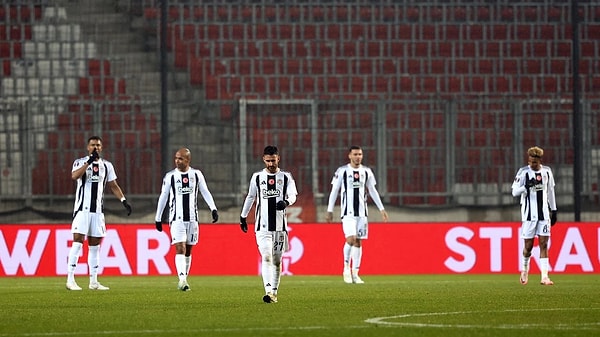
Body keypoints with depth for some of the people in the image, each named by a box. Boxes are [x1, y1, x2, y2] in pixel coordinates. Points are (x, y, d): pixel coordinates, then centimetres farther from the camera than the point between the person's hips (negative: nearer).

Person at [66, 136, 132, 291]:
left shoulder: (107, 165, 11)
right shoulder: (80, 162, -2)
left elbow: (113, 186, 16)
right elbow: (74, 176, -22)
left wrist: (124, 201, 4)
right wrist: (89, 162, -26)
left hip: (98, 210, 5)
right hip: (82, 209, -5)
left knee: (94, 246, 8)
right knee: (78, 242, -11)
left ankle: (93, 282, 12)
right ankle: (70, 280, -11)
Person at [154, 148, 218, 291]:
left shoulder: (196, 174, 4)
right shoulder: (170, 176, 1)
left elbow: (205, 192, 8)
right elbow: (163, 197, 7)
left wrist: (213, 209, -5)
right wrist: (158, 218, 9)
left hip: (192, 218, 2)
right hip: (176, 219, -2)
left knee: (188, 250, 9)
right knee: (180, 248, -15)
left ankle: (184, 279, 19)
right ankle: (182, 279, -25)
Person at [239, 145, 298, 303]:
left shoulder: (286, 177, 6)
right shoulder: (257, 177, 9)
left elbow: (293, 195, -4)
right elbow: (250, 197, 19)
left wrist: (286, 202, -26)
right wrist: (243, 216, 22)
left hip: (280, 225, 1)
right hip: (262, 225, -1)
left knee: (276, 260, 6)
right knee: (266, 257, -15)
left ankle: (274, 292, 15)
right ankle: (268, 291, -25)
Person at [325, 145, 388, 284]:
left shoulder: (366, 171, 8)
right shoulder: (342, 171, -2)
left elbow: (372, 191, 16)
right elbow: (334, 191, 2)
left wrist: (381, 209, 13)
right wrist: (330, 211, 0)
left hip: (362, 212, 4)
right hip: (348, 212, -4)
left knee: (358, 242, 4)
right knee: (351, 239, -18)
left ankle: (355, 273, 9)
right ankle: (346, 267, 2)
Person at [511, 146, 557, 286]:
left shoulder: (546, 171, 6)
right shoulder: (524, 172, -6)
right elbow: (515, 192, -8)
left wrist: (553, 210, 17)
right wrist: (527, 186, -26)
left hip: (544, 214, 3)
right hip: (529, 214, -3)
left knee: (544, 244, -4)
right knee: (528, 245, 1)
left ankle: (544, 276, -8)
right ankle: (524, 270, 27)